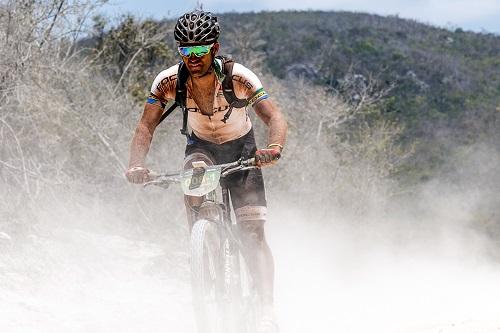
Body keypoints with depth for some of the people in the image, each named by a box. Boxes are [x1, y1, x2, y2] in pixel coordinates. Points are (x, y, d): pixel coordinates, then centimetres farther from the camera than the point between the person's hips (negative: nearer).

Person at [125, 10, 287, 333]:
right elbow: (146, 126, -19)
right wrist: (137, 164, -38)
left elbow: (275, 117, -34)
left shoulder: (238, 77, -29)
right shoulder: (169, 82, -23)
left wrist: (274, 148, -56)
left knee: (253, 233, -16)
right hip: (202, 147, 2)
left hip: (241, 149, -2)